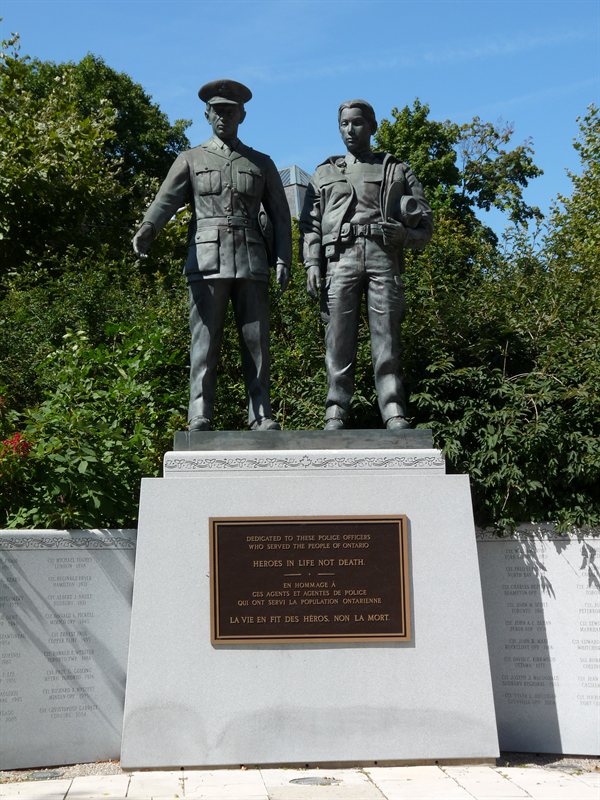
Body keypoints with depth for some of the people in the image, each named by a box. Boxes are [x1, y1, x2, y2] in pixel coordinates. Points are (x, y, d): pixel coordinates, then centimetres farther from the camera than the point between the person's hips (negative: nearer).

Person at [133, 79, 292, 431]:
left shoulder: (262, 163, 17)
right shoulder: (191, 160, 13)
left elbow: (280, 216, 13)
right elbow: (166, 199, -3)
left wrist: (284, 260, 0)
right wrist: (146, 230, -24)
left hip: (251, 262, 1)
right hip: (207, 260, -1)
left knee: (256, 341, -1)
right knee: (205, 342, -5)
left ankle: (262, 417, 3)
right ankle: (200, 418, -5)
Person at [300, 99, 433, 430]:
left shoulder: (396, 170, 20)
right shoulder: (325, 174, 23)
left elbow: (425, 222, 16)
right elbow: (310, 224, 14)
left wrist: (406, 234, -5)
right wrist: (311, 264, -1)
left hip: (383, 258, 0)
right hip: (340, 259, 1)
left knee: (387, 340, -7)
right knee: (339, 341, -6)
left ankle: (395, 415, -9)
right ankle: (336, 414, -4)